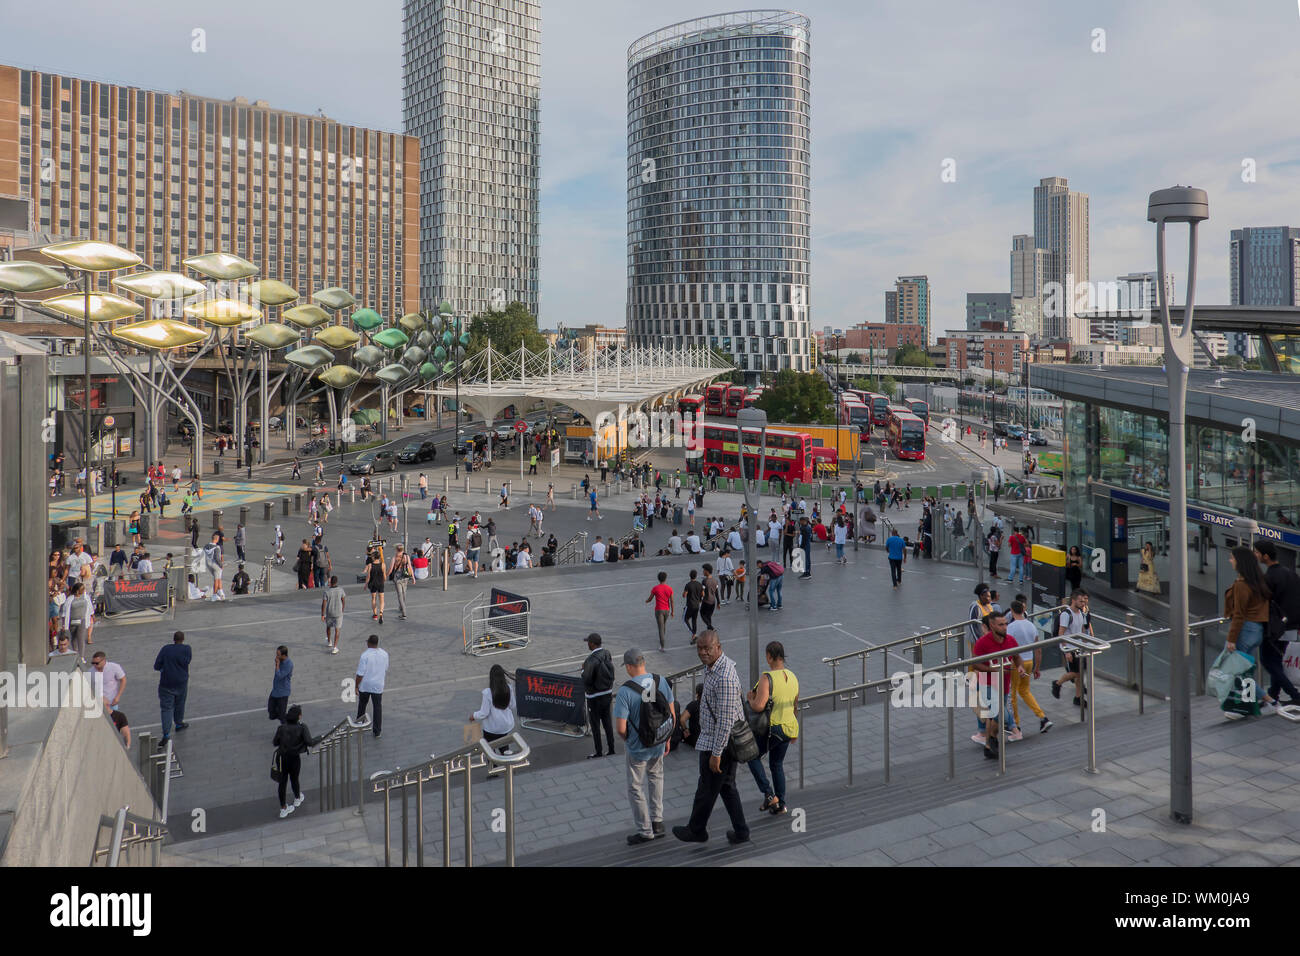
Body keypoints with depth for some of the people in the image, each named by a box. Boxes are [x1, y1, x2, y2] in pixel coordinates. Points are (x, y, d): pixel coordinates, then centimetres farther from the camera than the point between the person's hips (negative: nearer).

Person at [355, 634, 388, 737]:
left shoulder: (365, 655, -21)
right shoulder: (384, 654, -7)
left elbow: (360, 674, -18)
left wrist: (356, 686, -7)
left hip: (364, 686, -2)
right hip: (378, 686, 2)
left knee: (362, 705, 21)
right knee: (378, 707, 10)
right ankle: (377, 731, 11)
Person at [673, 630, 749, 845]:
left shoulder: (724, 678, -30)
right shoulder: (716, 666, 3)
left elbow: (726, 720, -28)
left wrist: (716, 753, -23)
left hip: (716, 743, -9)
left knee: (707, 789, 11)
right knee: (727, 786, 19)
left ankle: (696, 830, 30)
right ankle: (740, 832, 27)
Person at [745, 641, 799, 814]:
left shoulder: (766, 678, -20)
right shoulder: (792, 677, 4)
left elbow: (758, 706, -28)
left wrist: (750, 698, -6)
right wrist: (795, 731, 26)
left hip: (772, 729, -7)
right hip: (789, 728, 7)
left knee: (753, 756, 16)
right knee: (777, 764, 21)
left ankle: (769, 795, 7)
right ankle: (781, 804, 25)